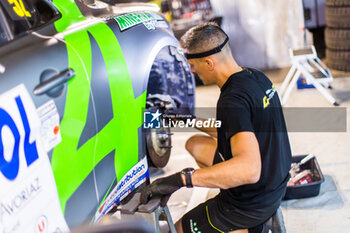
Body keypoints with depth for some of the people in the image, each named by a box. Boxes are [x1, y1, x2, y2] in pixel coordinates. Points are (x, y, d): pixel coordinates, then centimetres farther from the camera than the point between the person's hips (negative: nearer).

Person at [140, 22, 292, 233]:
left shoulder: (233, 101, -31)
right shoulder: (256, 77, -1)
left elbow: (249, 169, -45)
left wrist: (181, 178, -45)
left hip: (251, 205, -8)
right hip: (276, 185, 8)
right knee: (195, 144, 21)